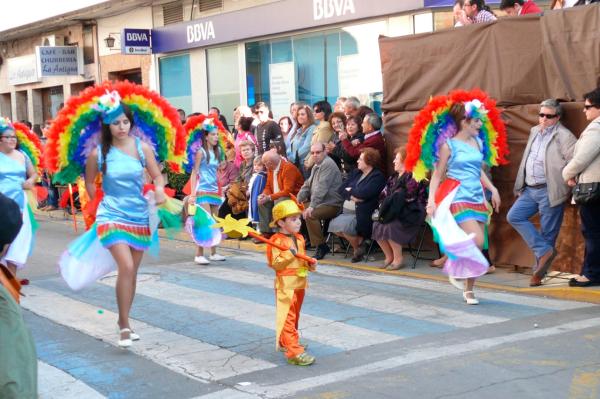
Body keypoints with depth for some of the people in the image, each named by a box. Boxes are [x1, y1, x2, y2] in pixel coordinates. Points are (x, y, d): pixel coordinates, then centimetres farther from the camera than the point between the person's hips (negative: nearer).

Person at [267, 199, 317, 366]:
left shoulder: (299, 238, 11)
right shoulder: (277, 241, -15)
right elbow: (275, 264, -20)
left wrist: (310, 264, 3)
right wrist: (290, 254, -29)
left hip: (300, 283, 9)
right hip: (286, 285, -9)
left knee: (295, 315, 20)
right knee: (287, 318, -9)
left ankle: (286, 342, 37)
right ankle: (294, 352, -12)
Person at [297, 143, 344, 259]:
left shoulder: (328, 164, -15)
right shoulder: (316, 166, 17)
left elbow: (321, 188, -25)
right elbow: (307, 185, 20)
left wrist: (311, 206, -32)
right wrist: (297, 202, 5)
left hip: (331, 204, -10)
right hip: (319, 203, 10)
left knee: (310, 214, -31)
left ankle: (321, 246, -19)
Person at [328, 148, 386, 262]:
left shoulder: (378, 176, -8)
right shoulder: (356, 173, 15)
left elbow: (363, 193, -21)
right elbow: (341, 189, 9)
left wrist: (350, 190, -3)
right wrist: (353, 196, -10)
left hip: (363, 215, -8)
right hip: (347, 212, 8)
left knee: (343, 226, -29)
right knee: (333, 226, -13)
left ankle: (358, 248, -1)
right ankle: (358, 239, 10)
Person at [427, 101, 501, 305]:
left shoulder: (478, 142, 11)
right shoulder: (449, 145, -6)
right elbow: (438, 174, -5)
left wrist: (493, 189, 17)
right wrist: (431, 199, -14)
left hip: (478, 199, 6)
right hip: (459, 199, -6)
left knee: (477, 247, 5)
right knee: (477, 240, -22)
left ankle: (469, 290, 18)